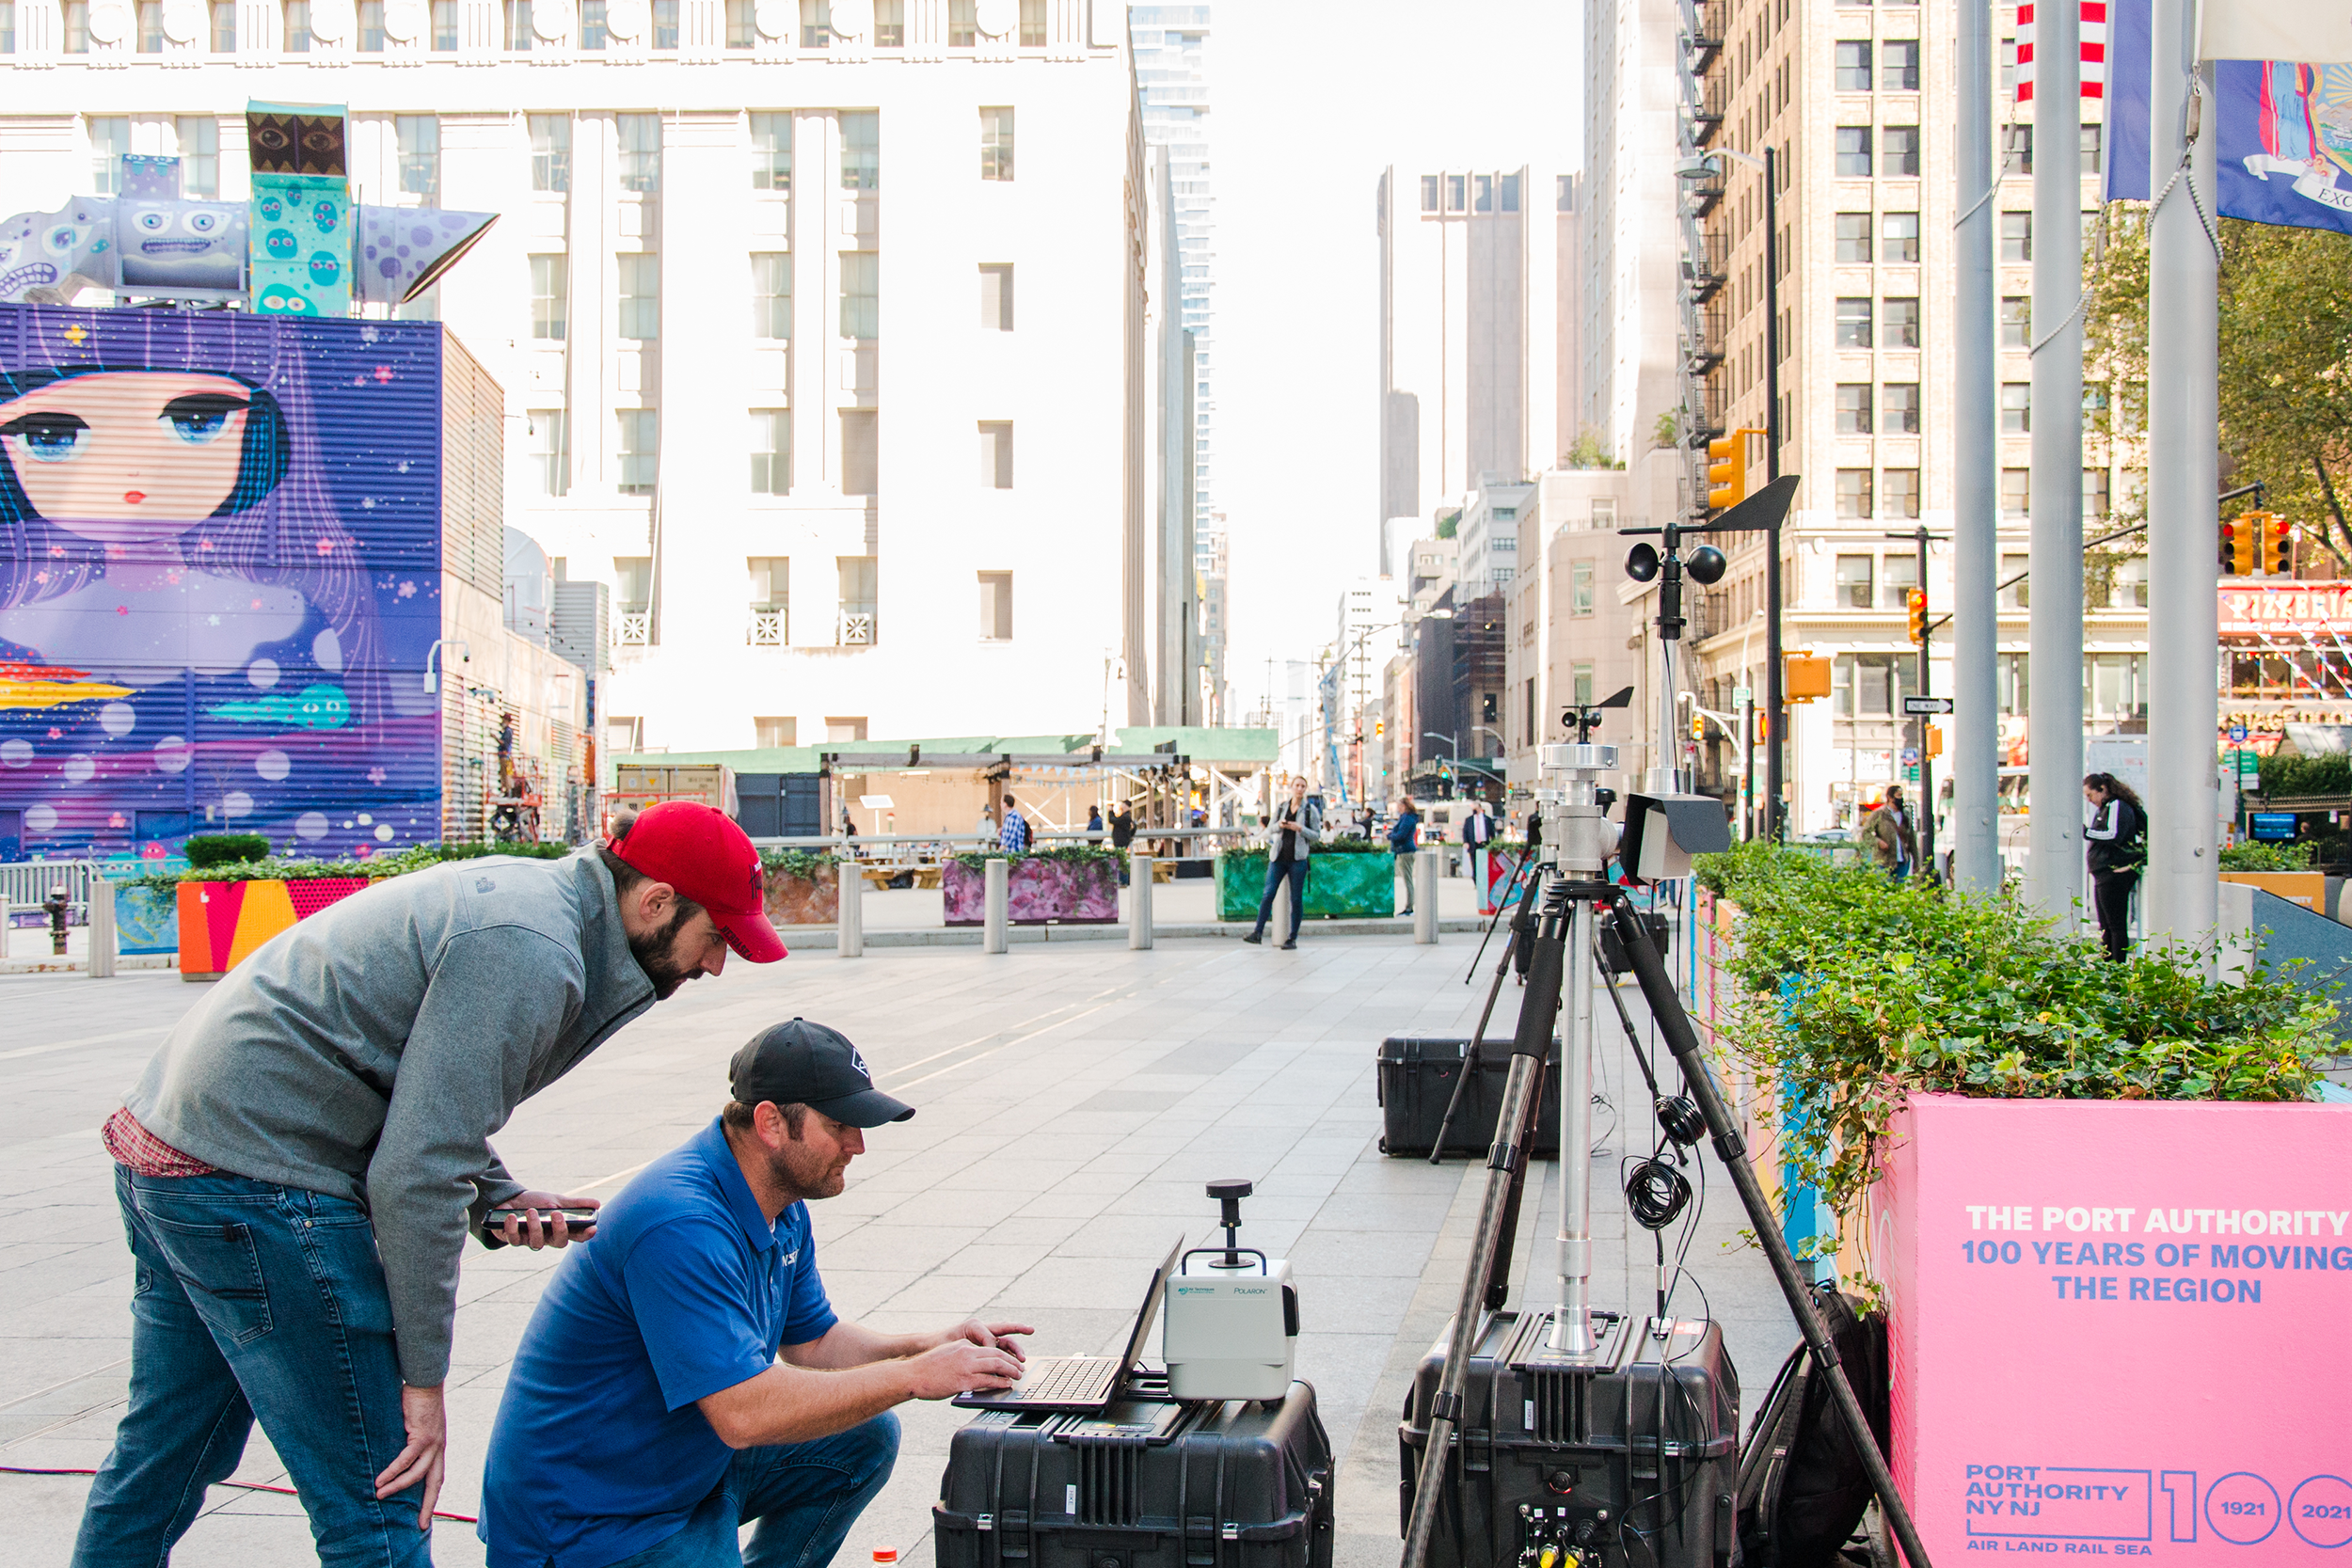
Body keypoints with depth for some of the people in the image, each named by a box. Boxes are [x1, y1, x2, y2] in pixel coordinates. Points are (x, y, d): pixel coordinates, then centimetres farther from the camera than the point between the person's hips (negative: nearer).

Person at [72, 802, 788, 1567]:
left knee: (161, 1461, 23)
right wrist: (424, 1379, -13)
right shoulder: (528, 955, -19)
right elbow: (415, 1174, -21)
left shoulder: (518, 892, 12)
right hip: (257, 1183, -10)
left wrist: (496, 1194, 8)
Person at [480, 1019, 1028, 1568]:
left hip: (689, 1469, 10)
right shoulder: (681, 1227, -29)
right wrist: (914, 1377, -25)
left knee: (866, 1437, 7)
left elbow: (811, 1341, 15)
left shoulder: (783, 1210, 4)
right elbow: (744, 1413, -32)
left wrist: (930, 1346, -2)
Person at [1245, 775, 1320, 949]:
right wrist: (1279, 825, -6)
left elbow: (1316, 835, 1)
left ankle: (1292, 938, 6)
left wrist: (1300, 829, -14)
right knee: (1268, 894, -7)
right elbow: (1269, 830, 15)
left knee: (1296, 899, 0)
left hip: (1298, 858, -2)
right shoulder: (1282, 807, 13)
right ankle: (1258, 933, -7)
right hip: (1278, 856, 2)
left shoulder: (1311, 809, 5)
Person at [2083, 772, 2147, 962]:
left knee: (2116, 926, -9)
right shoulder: (2102, 809, 20)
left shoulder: (2117, 807, -9)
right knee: (2105, 927, 11)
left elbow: (2113, 836, -22)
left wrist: (2085, 831, -19)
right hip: (2103, 874, 11)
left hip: (2116, 873, -11)